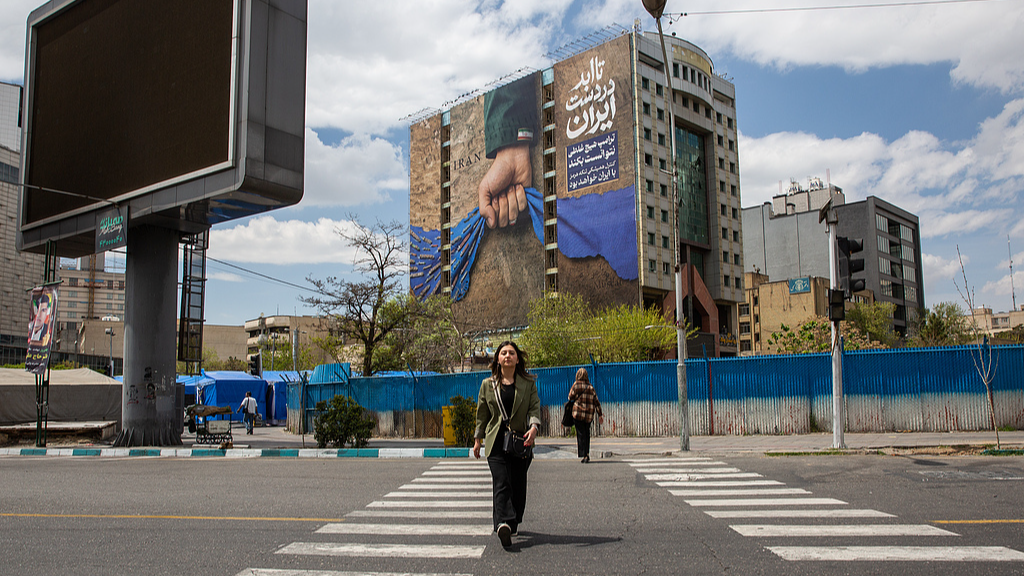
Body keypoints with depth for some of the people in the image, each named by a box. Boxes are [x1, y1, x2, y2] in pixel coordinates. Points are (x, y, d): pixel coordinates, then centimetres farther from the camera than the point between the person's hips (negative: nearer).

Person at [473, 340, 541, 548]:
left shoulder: (528, 384, 6)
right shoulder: (488, 384, 8)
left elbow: (534, 409, 0)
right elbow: (482, 414, 14)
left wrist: (534, 427, -20)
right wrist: (477, 439, 14)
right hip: (496, 441, -1)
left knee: (518, 485, 6)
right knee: (502, 483, -14)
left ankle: (513, 524, 23)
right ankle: (504, 524, -27)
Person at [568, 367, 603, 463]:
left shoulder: (576, 385, -5)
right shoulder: (591, 387, 6)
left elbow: (570, 397, -1)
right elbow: (597, 402, 7)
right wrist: (600, 414, 11)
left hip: (578, 413, -4)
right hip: (589, 415, 4)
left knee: (581, 434, -1)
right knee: (587, 434, 17)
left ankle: (584, 455, -9)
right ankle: (587, 453, 15)